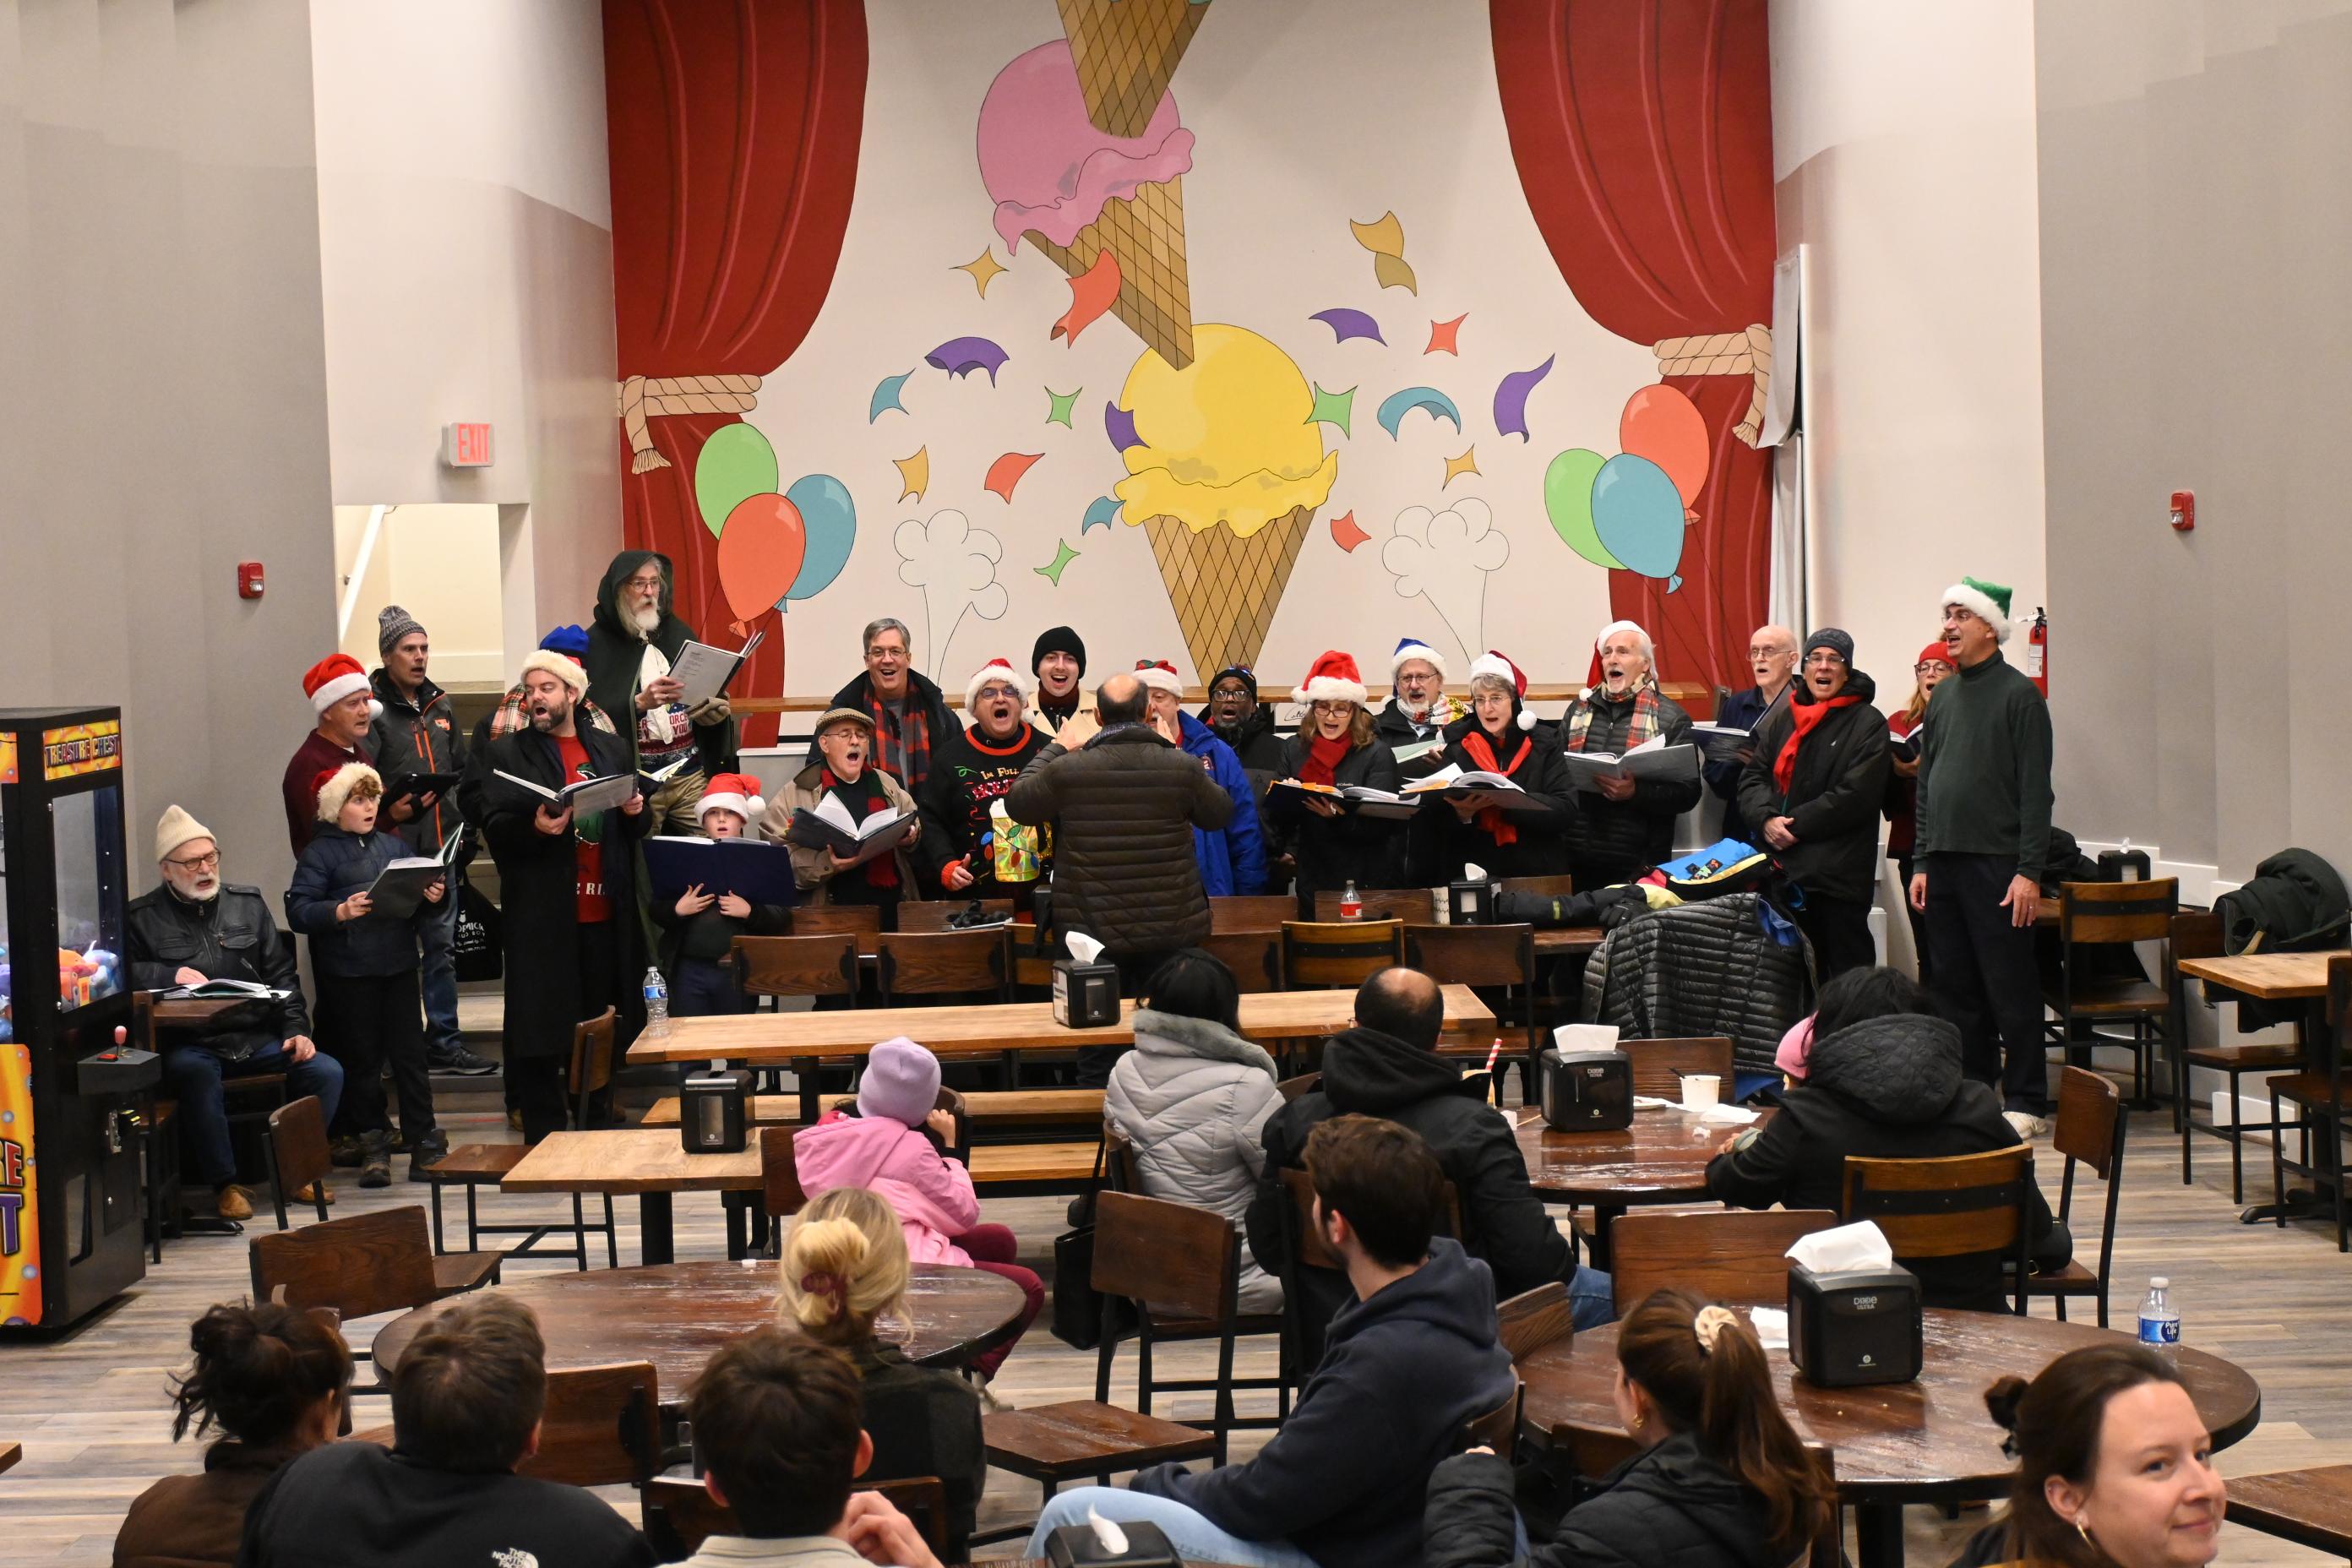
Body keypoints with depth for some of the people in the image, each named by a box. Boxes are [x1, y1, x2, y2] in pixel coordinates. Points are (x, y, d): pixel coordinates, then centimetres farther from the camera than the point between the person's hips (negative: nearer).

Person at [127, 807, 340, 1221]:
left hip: (257, 1039, 4)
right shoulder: (142, 918, 5)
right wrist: (171, 975, -20)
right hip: (191, 1045, -4)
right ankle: (224, 1183, -23)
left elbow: (280, 973, 16)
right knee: (196, 1073, -39)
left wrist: (296, 1030, 5)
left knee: (327, 1071, -18)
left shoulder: (248, 903, 16)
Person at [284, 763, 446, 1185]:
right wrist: (340, 912, -25)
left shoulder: (393, 846, 14)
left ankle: (422, 1140, 10)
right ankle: (373, 1145, 13)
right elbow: (297, 910, -10)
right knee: (362, 1059, 5)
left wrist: (434, 898, -4)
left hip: (399, 967, 3)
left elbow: (420, 908, 18)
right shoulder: (319, 853, 0)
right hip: (348, 973, -3)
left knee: (410, 1054, 4)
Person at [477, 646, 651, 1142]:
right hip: (541, 919, -3)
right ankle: (544, 1139, 4)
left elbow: (639, 827, 19)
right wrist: (535, 826, -24)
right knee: (539, 1037, -3)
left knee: (602, 1035, 7)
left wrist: (637, 811, -4)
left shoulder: (613, 748, 16)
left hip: (605, 916, 3)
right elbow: (494, 829, -5)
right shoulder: (505, 754, 5)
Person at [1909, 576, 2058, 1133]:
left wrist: (2029, 871, -16)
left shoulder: (2018, 695, -5)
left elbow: (2034, 790, -10)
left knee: (2010, 990, -4)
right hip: (1944, 862, 7)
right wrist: (1922, 862, 12)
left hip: (1997, 863, -7)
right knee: (1954, 987, 9)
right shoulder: (1945, 696, 15)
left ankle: (2025, 1102, 2)